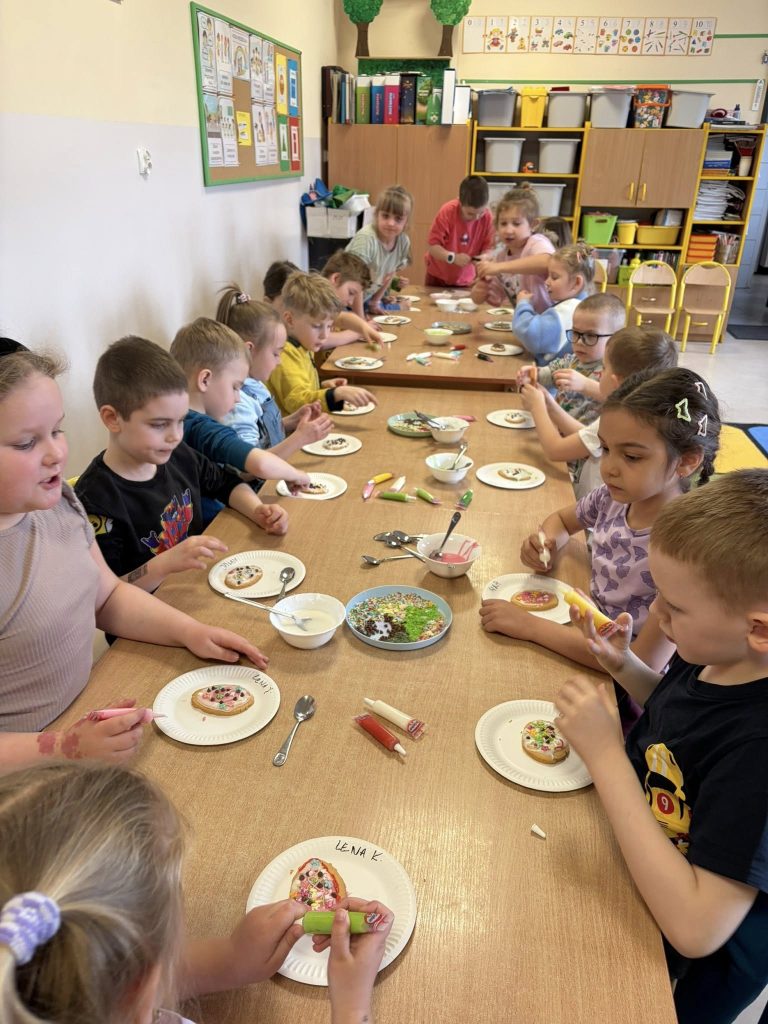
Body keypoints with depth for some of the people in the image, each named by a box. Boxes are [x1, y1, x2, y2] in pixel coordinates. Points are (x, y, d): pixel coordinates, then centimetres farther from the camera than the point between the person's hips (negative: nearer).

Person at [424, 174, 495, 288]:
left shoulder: (487, 217, -16)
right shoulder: (447, 211, -23)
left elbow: (488, 247, -11)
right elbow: (432, 246, -23)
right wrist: (453, 257, -37)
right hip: (438, 276, -1)